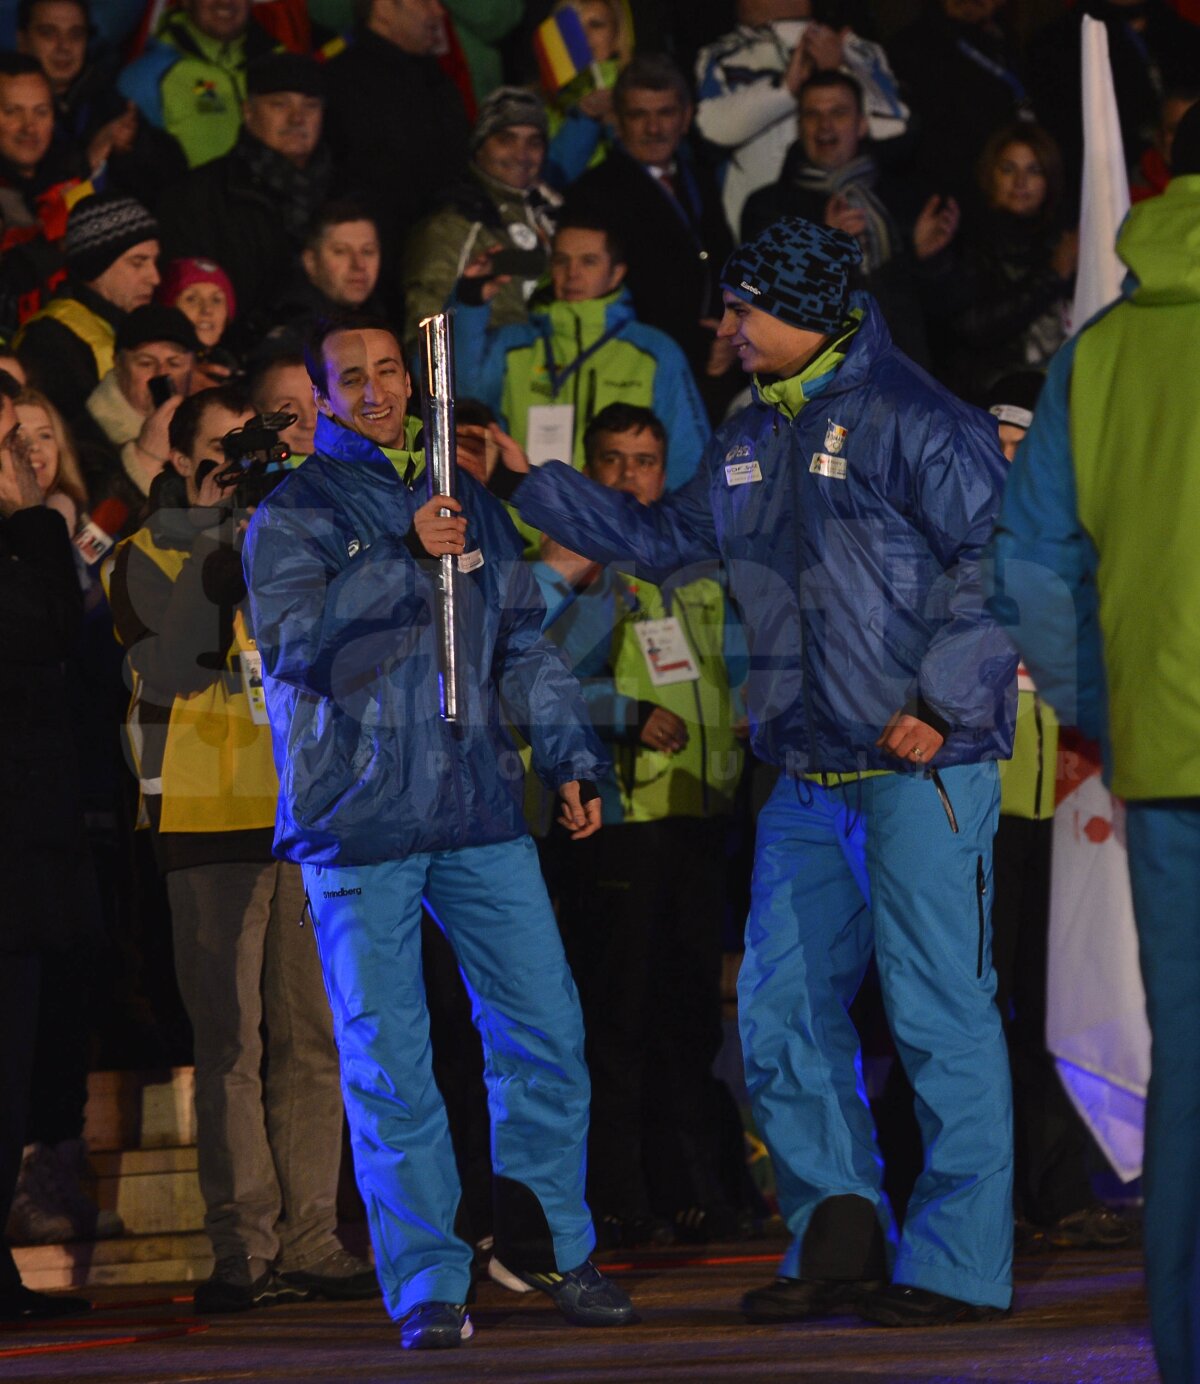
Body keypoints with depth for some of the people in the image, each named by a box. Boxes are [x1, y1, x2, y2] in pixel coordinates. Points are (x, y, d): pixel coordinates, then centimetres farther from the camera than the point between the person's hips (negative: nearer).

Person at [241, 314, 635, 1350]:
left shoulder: (466, 501, 16)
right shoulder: (294, 514, 2)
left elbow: (523, 642, 21)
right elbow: (294, 641, -14)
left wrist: (569, 756, 11)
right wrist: (405, 558, -19)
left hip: (479, 811, 4)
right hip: (357, 819, -4)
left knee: (546, 1026, 1)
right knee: (388, 1059, -2)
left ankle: (546, 1242, 16)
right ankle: (427, 1280, 3)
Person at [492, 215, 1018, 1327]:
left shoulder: (909, 420, -11)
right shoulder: (751, 438, 16)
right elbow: (667, 539, 28)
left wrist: (940, 701, -18)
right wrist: (532, 483, 24)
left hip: (921, 765, -8)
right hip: (809, 774, 8)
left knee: (939, 1011, -6)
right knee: (782, 1008, 7)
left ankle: (959, 1265, -3)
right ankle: (840, 1236, 15)